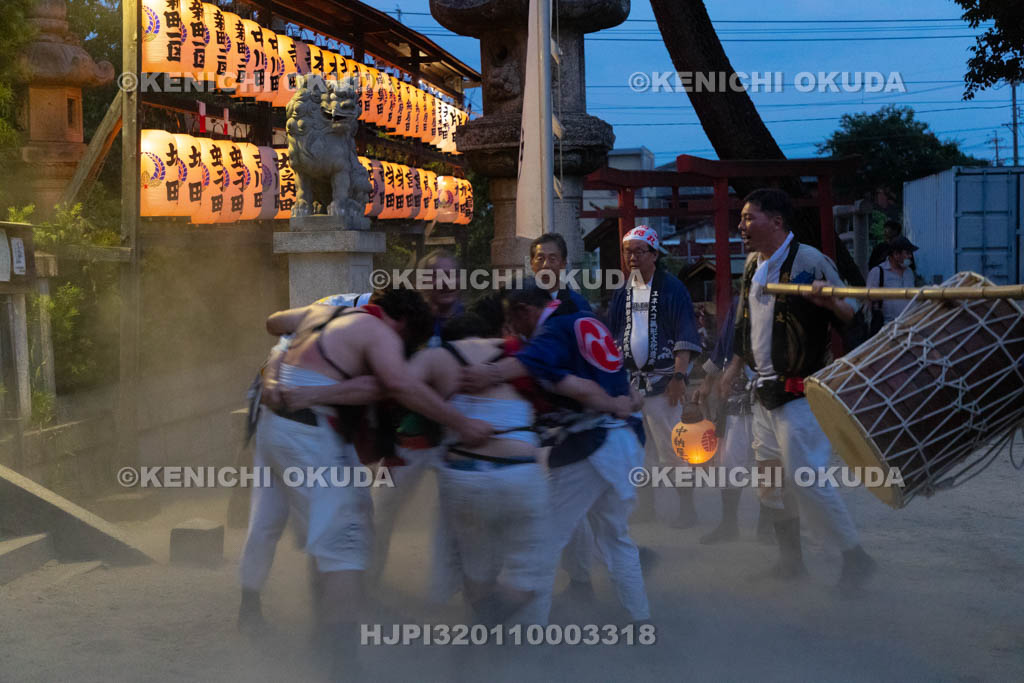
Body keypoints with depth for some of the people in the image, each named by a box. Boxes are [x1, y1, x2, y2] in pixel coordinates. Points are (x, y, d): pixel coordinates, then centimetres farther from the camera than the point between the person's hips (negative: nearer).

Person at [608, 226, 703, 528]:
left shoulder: (671, 288, -3)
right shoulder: (623, 293, 14)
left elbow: (685, 337, -8)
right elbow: (612, 338, 18)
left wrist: (679, 376, -16)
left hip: (663, 380, -6)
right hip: (630, 379, 6)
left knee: (671, 448, -6)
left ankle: (684, 510, 3)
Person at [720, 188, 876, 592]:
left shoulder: (809, 261, -14)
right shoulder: (753, 265, 11)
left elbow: (851, 314, -12)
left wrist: (830, 301, -33)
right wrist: (735, 367, 21)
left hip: (800, 392, -9)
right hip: (765, 392, 9)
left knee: (806, 480, -10)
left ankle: (855, 557, 5)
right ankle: (791, 560, 27)